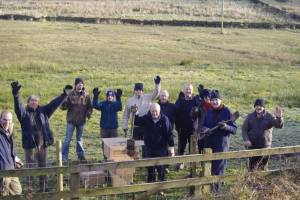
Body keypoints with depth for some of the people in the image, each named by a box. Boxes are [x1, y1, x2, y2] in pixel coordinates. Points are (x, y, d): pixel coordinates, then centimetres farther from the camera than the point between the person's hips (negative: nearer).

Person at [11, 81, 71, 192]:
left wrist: (64, 94, 5)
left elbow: (53, 104, 9)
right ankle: (30, 190, 12)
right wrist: (16, 94, -38)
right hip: (30, 146, -4)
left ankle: (43, 189, 26)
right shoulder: (24, 113, -4)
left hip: (43, 145, 4)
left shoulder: (43, 111, 8)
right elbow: (18, 105, -20)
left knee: (43, 168, 13)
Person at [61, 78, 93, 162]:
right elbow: (63, 107, -8)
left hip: (81, 120, 2)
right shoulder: (71, 95, -8)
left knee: (79, 139, 14)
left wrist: (88, 113, -9)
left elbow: (90, 107, 9)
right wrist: (64, 103, -30)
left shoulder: (86, 95, 0)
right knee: (68, 138, 0)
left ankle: (81, 155, 23)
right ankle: (64, 156, 8)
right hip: (71, 120, -2)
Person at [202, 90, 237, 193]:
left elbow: (234, 129, -6)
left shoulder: (227, 112, -6)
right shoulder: (209, 112, 9)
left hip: (222, 144, -5)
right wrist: (205, 129, -5)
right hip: (209, 144, 5)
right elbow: (203, 125, 18)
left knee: (219, 169, -2)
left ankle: (216, 190, 5)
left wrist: (226, 126, -26)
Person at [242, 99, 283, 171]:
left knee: (262, 168, 7)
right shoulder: (250, 117, 3)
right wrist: (246, 140, -13)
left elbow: (279, 125, -13)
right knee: (252, 167, 3)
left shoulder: (269, 116, -2)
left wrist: (279, 117, -34)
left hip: (265, 146, -1)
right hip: (252, 146, 1)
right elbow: (244, 129, 3)